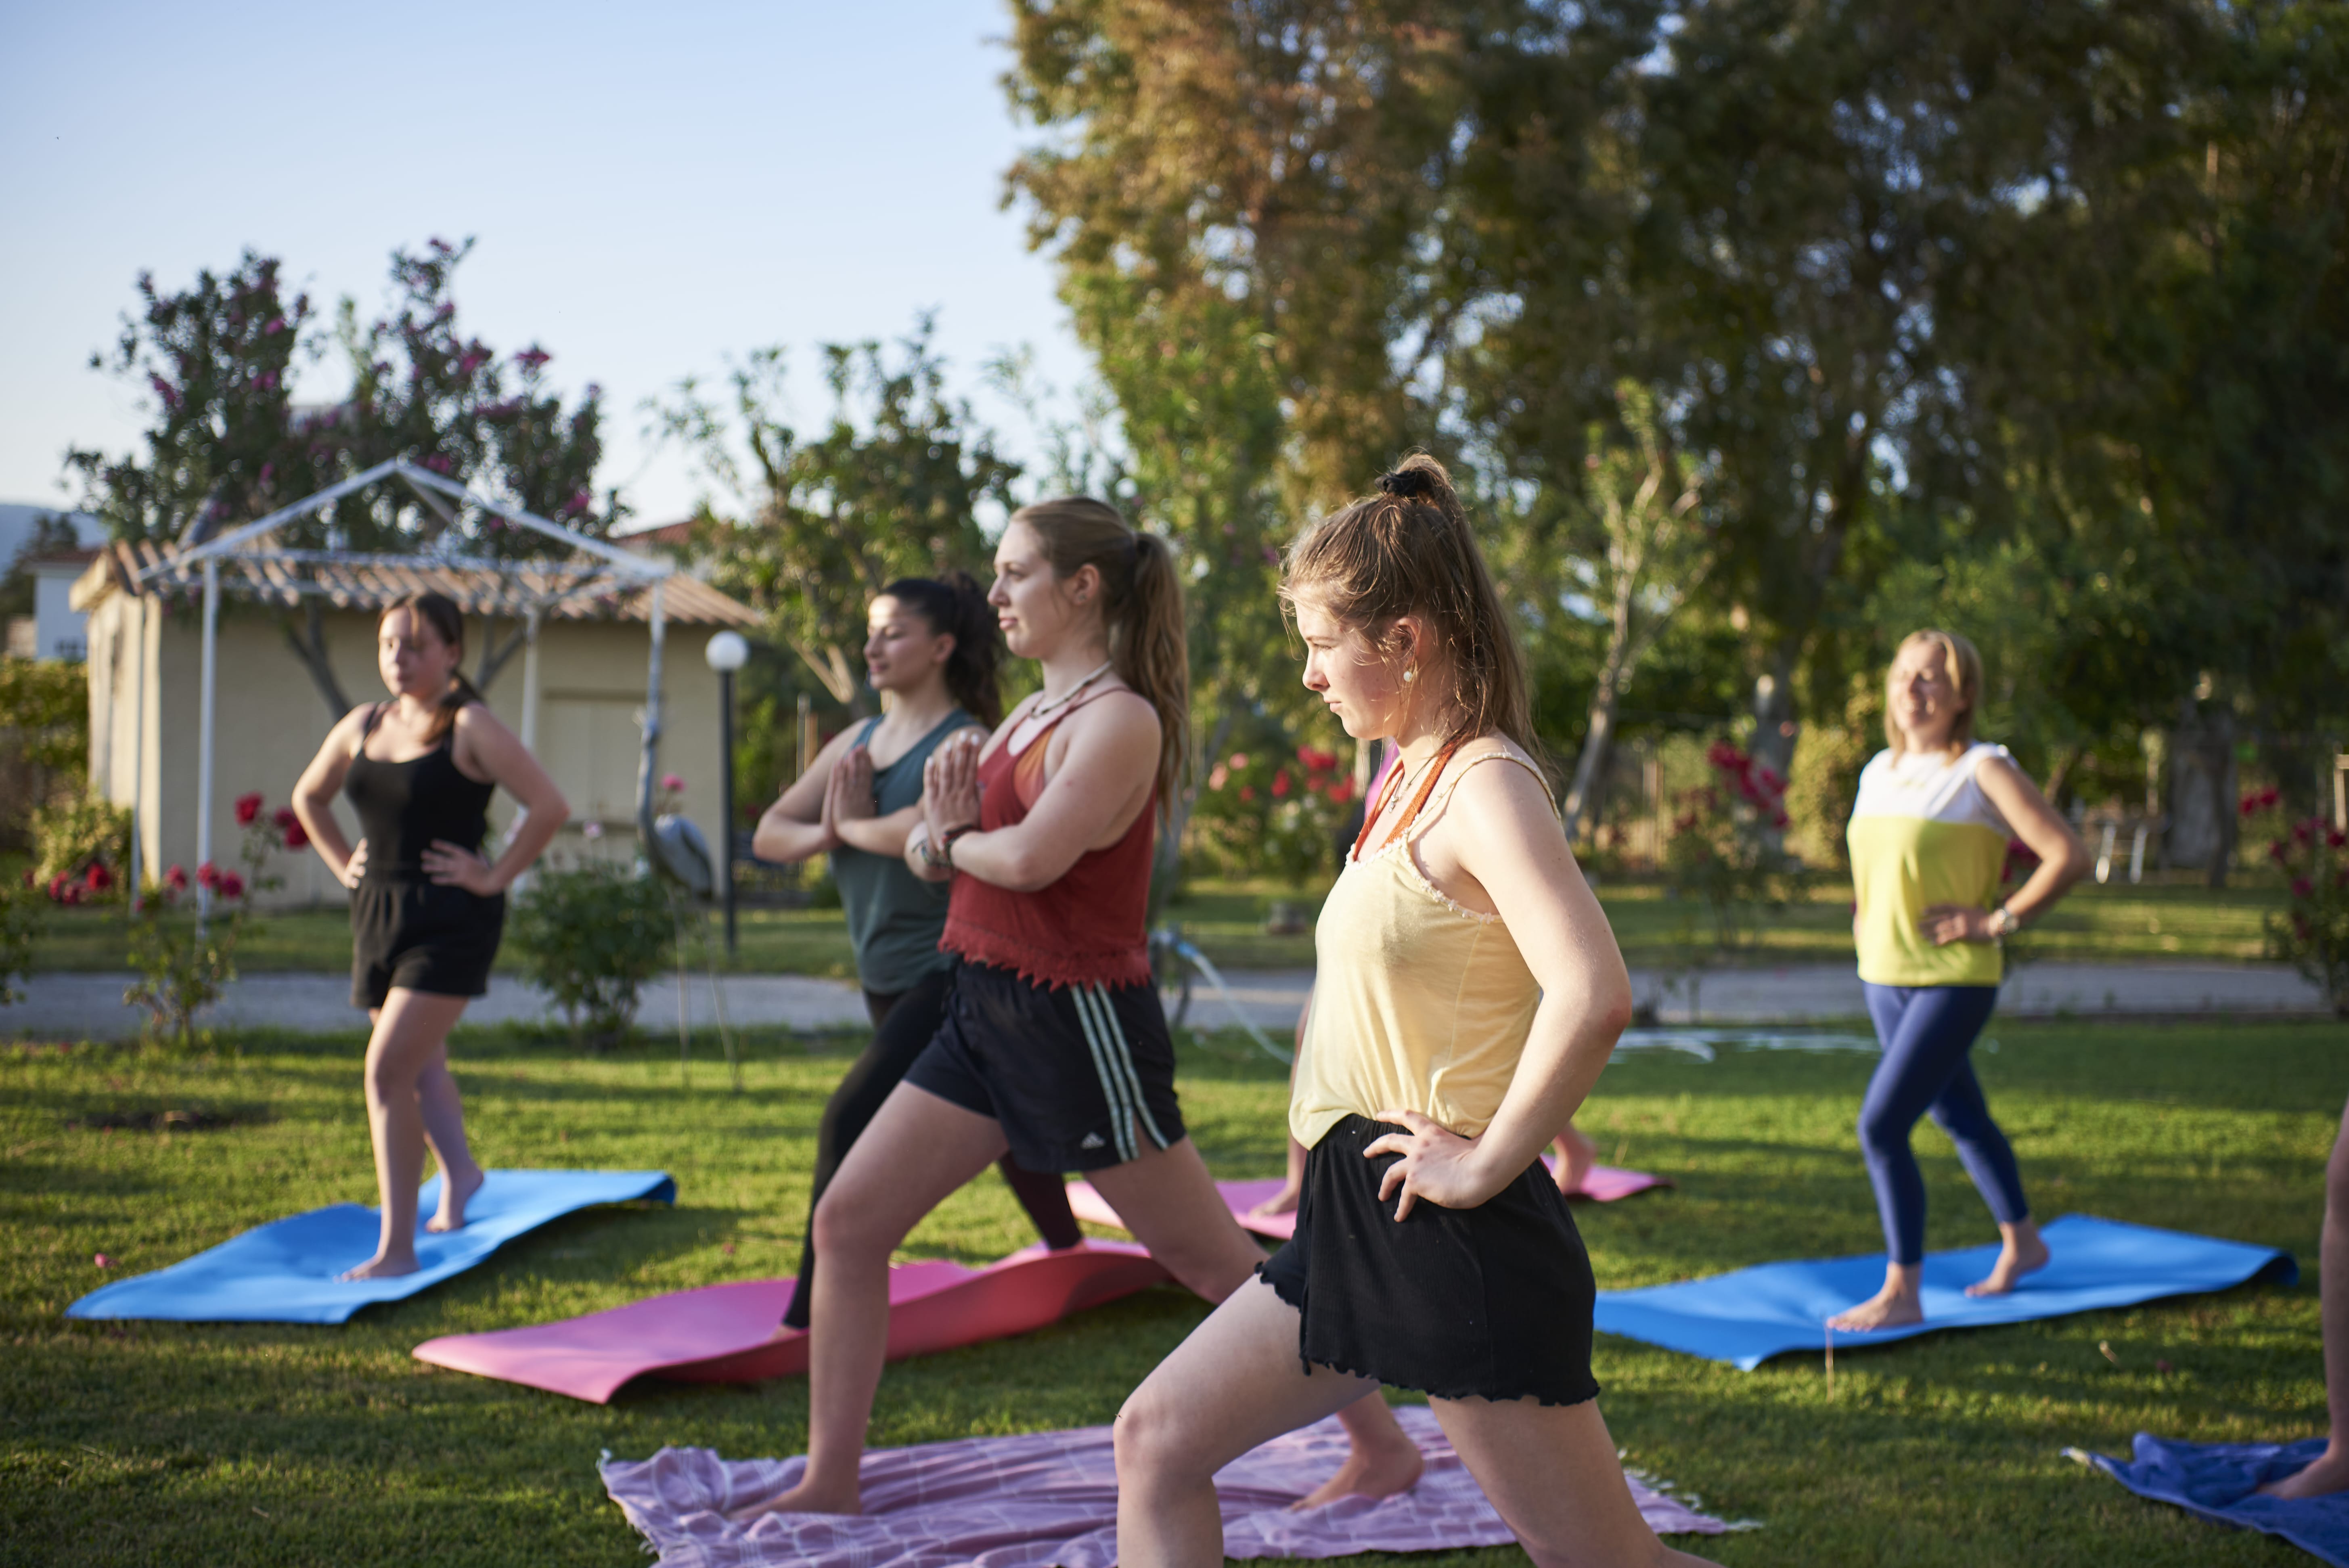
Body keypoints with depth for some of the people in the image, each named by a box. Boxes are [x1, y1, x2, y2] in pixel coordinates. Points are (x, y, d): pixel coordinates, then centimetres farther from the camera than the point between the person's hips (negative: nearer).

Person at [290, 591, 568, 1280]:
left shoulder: (471, 727, -10)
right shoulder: (362, 725, 9)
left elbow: (549, 805, -15)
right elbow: (308, 796, 26)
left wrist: (495, 875, -13)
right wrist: (343, 864, 14)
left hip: (449, 920, -7)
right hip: (377, 913, 7)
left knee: (388, 1071, -16)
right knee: (421, 1065, 23)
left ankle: (396, 1248, -12)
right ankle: (459, 1173, 49)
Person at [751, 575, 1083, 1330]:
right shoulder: (856, 742, 10)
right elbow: (769, 834, 6)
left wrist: (853, 825, -16)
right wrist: (824, 835, -15)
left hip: (949, 975, -8)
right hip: (886, 979, 8)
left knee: (850, 1119, -19)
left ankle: (811, 1314, -16)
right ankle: (1067, 1251, 42)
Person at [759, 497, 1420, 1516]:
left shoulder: (1121, 719, -14)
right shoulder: (1031, 715, 14)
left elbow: (1030, 858, -27)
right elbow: (926, 854, 14)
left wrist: (957, 837, -6)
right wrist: (941, 834, -9)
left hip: (1080, 1020, -9)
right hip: (987, 1011, 9)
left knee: (1220, 1263, 2)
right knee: (847, 1221, 3)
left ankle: (1383, 1449, 17)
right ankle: (829, 1483, 11)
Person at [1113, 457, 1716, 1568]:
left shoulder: (1486, 786, -17)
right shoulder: (1412, 781, 13)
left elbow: (1592, 995, -31)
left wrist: (1488, 1164, -21)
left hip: (1455, 1237, -10)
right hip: (1357, 1223, 10)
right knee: (1158, 1439, 11)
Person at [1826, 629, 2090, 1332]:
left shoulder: (1983, 770, -12)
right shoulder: (1879, 771, 9)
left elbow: (2069, 855, -17)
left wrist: (1998, 921, -16)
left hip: (1954, 980, -7)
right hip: (1883, 976, 8)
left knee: (1881, 1125, -14)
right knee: (1959, 1116, 21)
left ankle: (1900, 1294, -4)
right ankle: (2021, 1244, 41)